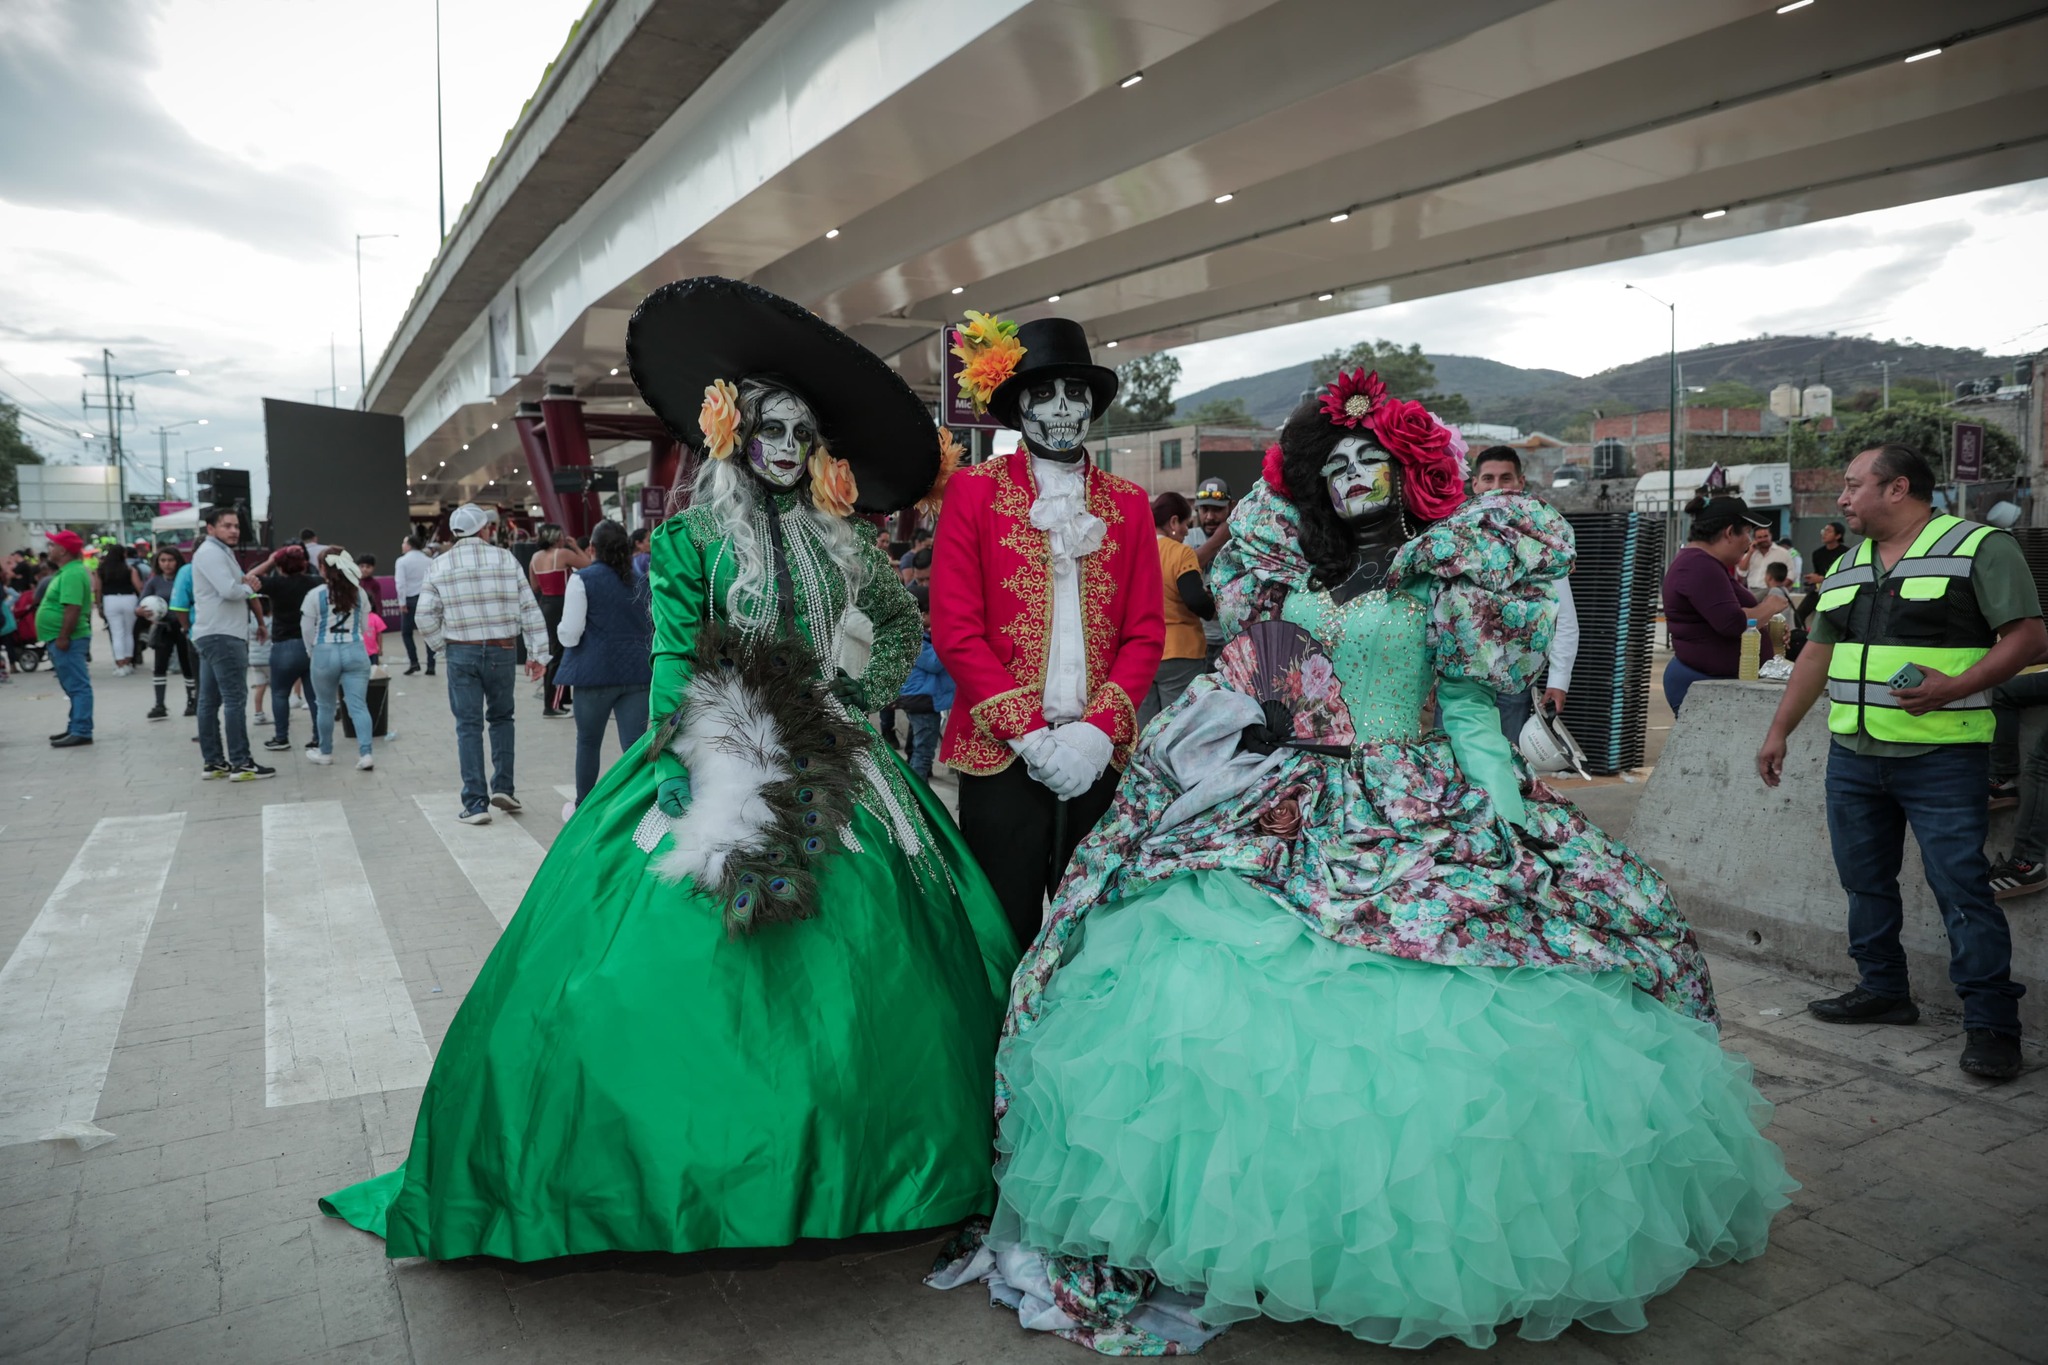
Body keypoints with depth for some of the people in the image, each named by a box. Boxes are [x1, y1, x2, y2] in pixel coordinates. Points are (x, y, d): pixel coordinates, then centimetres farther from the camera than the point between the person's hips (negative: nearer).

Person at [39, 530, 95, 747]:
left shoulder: (72, 574, -17)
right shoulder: (69, 571, 17)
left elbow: (73, 608, -25)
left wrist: (63, 637, -26)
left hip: (66, 639, -11)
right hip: (62, 638, 11)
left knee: (77, 687, -11)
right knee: (75, 686, 14)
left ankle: (81, 732, -12)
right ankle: (76, 728, 21)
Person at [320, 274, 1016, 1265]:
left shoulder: (838, 541, 10)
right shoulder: (690, 535, 0)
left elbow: (904, 627, 22)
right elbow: (672, 654, -7)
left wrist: (861, 695, 10)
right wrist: (674, 756, -15)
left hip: (822, 770, 4)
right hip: (718, 764, -3)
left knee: (847, 972, 3)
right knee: (678, 955, -7)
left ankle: (838, 1173, 18)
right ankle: (688, 1172, 9)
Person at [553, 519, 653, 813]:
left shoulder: (583, 579, -7)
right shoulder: (641, 580, 8)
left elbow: (569, 634, -10)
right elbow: (655, 627, 15)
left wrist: (561, 628, 11)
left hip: (596, 671, -3)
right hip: (638, 671, 3)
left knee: (588, 741, 15)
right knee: (635, 745, 1)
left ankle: (582, 808, 30)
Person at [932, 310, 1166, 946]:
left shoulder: (1127, 503, 10)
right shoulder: (974, 490, 1)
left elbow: (1146, 631, 5)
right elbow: (956, 630, -6)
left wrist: (1097, 731, -10)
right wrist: (1030, 734, -13)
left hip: (1099, 756, 3)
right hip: (1001, 752, -3)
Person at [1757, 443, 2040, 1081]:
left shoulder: (1980, 548, -3)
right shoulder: (1845, 568, 16)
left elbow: (2028, 637, -8)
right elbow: (1817, 653, 20)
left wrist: (1955, 687, -21)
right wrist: (1779, 731, 17)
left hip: (1942, 758, -6)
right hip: (1852, 757, 7)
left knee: (1961, 886, -6)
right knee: (1865, 880, 12)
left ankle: (1991, 1022, 3)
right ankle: (1883, 990, 26)